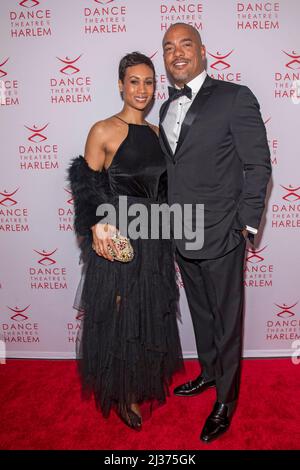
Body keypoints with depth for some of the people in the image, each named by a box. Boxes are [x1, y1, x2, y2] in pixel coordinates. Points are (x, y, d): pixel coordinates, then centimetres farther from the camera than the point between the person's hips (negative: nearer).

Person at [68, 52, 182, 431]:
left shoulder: (156, 133, 10)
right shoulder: (103, 131, -8)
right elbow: (87, 191, -8)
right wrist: (98, 226, -21)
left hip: (154, 240, 6)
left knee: (150, 315, 17)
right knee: (119, 318, 8)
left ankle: (143, 383, 42)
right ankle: (122, 395, 31)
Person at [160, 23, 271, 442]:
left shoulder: (235, 97, -8)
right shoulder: (167, 107, 12)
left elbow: (258, 164, -8)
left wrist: (246, 225, -10)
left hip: (220, 235, -6)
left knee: (226, 321, 9)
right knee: (201, 314, 21)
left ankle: (226, 399, 29)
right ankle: (208, 372, 44)